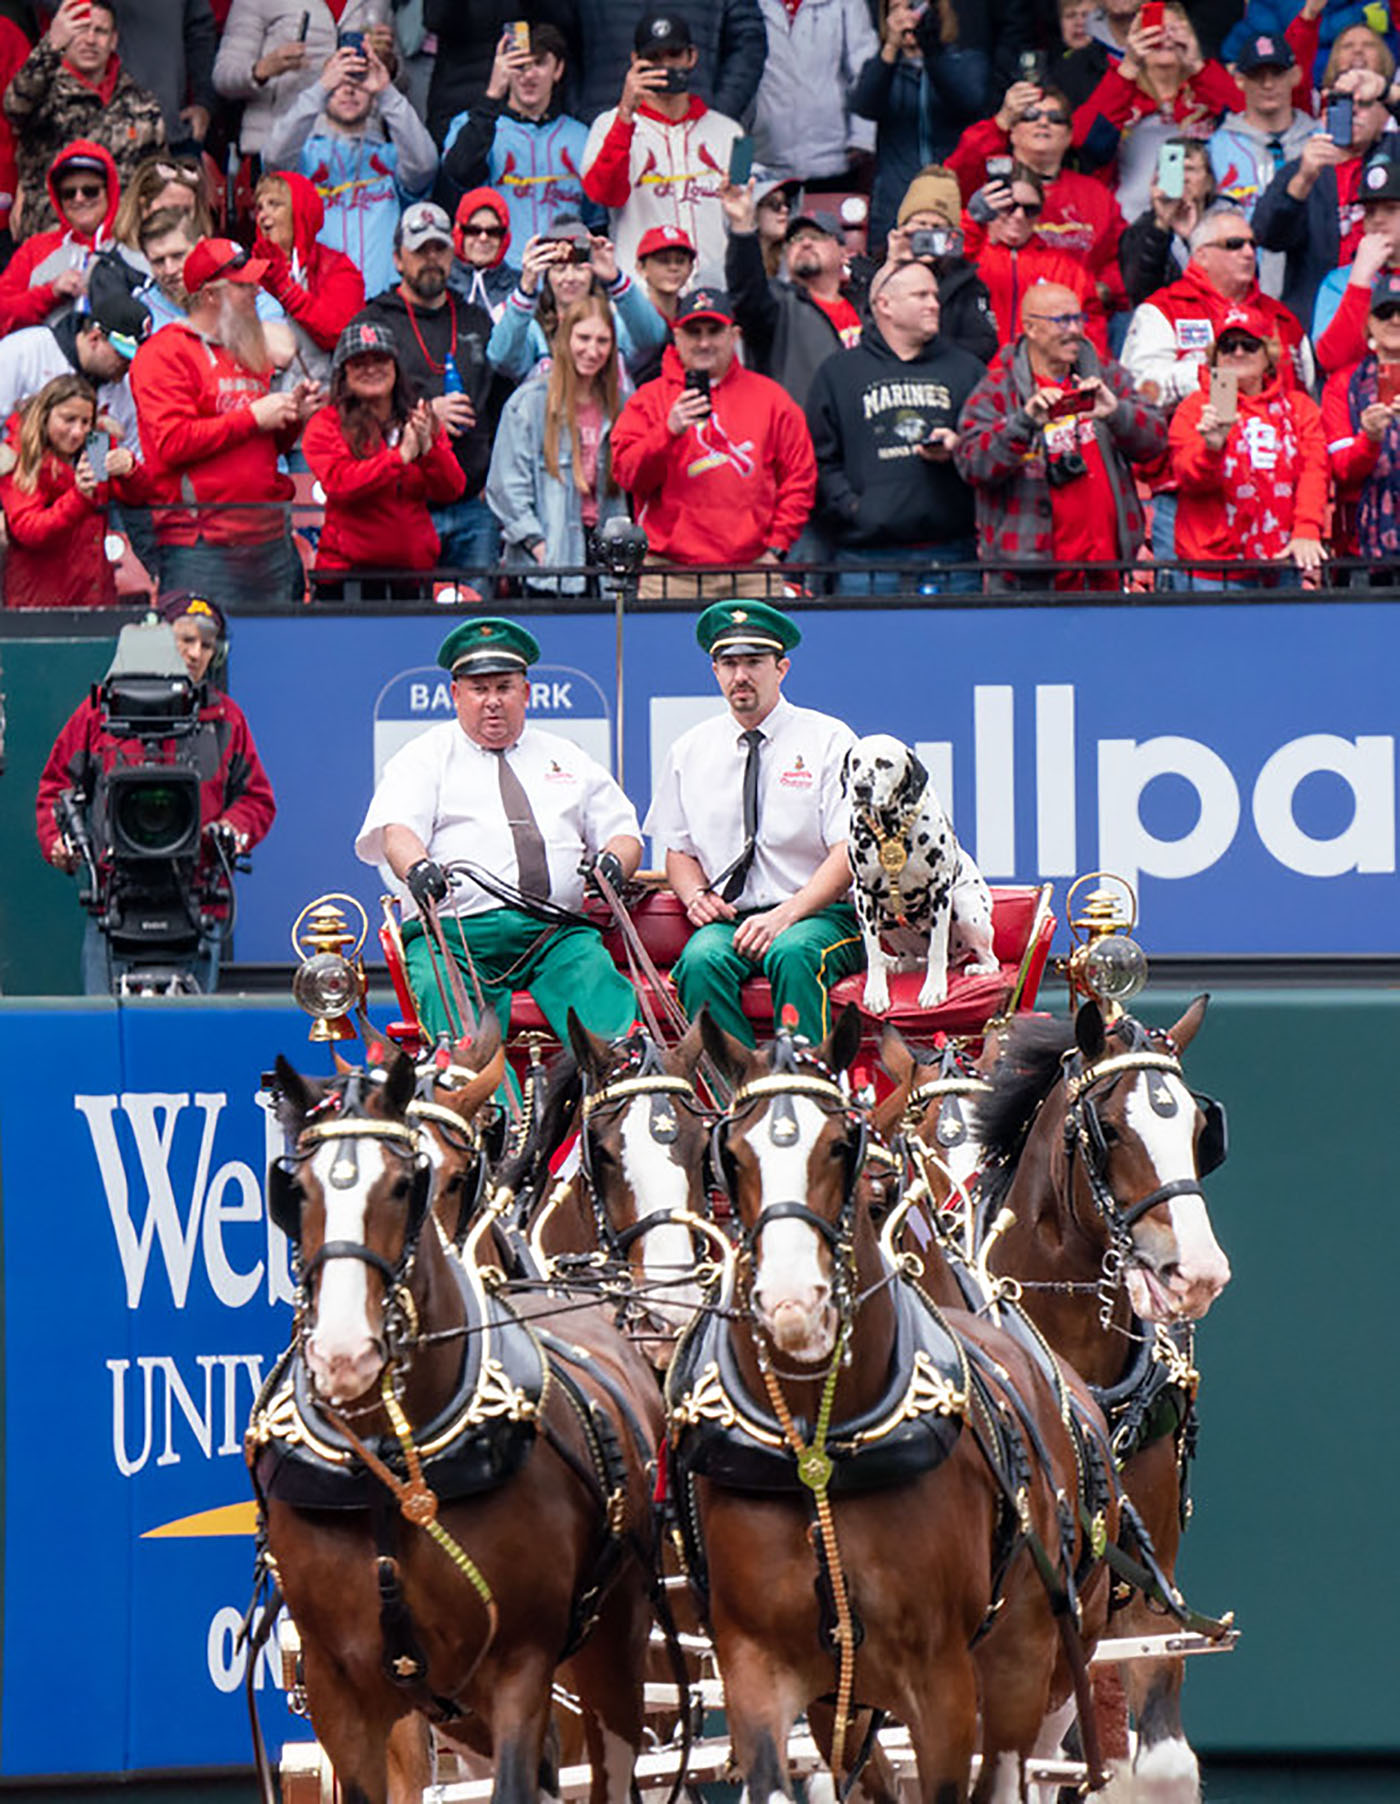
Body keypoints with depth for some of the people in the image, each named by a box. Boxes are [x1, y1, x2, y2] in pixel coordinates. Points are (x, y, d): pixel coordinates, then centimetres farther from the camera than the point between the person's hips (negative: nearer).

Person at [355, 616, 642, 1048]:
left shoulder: (565, 758, 27)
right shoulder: (425, 758, 15)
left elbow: (624, 833, 25)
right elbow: (395, 830, -2)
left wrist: (613, 862, -1)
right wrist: (418, 868, -27)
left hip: (557, 934, 3)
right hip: (454, 931, -3)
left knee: (596, 978, -30)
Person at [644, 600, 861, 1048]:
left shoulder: (829, 740, 2)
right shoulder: (689, 751, 15)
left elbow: (848, 855, -5)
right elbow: (679, 851, 21)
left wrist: (784, 917, -19)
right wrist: (696, 895, -4)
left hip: (818, 915, -3)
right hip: (729, 918, 3)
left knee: (793, 956, -37)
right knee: (702, 961, -32)